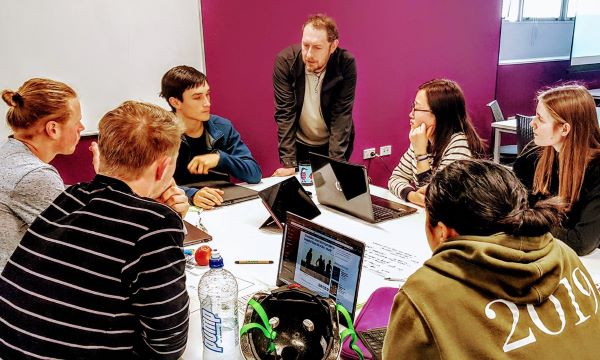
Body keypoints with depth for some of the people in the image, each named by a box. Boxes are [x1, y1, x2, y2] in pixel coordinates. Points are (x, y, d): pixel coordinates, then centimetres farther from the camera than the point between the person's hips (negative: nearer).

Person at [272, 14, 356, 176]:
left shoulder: (346, 64, -21)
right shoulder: (285, 61, -20)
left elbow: (342, 116, -22)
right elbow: (285, 114, -20)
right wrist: (289, 164, -25)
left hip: (336, 143, 0)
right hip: (299, 144, 1)